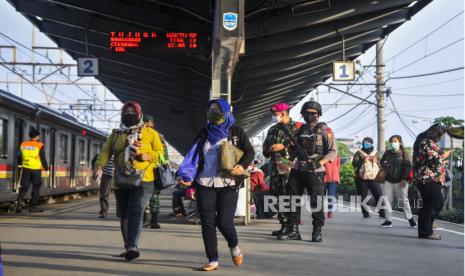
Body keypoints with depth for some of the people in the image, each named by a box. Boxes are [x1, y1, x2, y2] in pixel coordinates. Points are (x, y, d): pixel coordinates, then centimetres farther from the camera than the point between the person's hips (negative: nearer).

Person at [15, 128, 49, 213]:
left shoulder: (23, 145, 6)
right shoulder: (39, 146, -9)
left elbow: (19, 157, 12)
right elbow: (43, 159, -8)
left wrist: (21, 164, 29)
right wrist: (46, 169, 3)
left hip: (26, 169, 4)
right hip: (36, 169, -4)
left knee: (24, 187, 9)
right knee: (36, 188, 7)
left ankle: (19, 205, -5)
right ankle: (32, 207, 7)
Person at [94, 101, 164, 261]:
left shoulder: (150, 133, 8)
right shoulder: (116, 134, 14)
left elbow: (160, 152, 5)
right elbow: (105, 151, 2)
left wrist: (148, 156, -15)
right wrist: (99, 166, -17)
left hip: (142, 179, -4)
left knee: (136, 212, -17)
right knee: (124, 215, 9)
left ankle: (132, 246, -22)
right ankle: (128, 247, 21)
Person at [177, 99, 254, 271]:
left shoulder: (236, 132, 7)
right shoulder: (204, 133, 12)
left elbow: (250, 152, 7)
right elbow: (194, 155, 3)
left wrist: (242, 166, -13)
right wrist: (186, 175, -13)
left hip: (228, 185, -3)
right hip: (204, 185, 3)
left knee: (224, 222, -7)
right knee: (207, 223, 1)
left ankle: (234, 247, 24)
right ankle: (213, 260, 11)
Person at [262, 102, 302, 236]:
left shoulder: (295, 127, -2)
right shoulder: (273, 129, 19)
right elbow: (265, 145, 27)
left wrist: (284, 146, -16)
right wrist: (269, 149, 4)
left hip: (289, 166, -7)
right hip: (275, 167, 8)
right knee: (276, 195, 10)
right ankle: (284, 224, 20)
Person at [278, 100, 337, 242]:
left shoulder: (324, 130, 1)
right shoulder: (300, 130, 15)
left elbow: (333, 151, -4)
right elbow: (294, 148, 22)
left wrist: (320, 162, -16)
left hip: (315, 171, -5)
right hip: (297, 169, 5)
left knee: (316, 201, -4)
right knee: (293, 199, 6)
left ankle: (317, 231, 7)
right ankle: (293, 230, 14)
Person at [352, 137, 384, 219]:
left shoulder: (376, 153, 15)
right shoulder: (359, 153, 6)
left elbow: (380, 165, 23)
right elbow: (354, 163, -10)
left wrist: (376, 161, 2)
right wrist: (364, 160, -19)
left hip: (373, 178, 1)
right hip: (362, 178, -1)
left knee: (379, 195, -8)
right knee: (364, 196, 1)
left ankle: (382, 212, -4)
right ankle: (365, 213, 10)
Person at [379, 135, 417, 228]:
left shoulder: (404, 154, -2)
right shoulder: (387, 153, 13)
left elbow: (408, 166, -8)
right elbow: (381, 162, 22)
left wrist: (404, 178, -15)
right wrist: (384, 164, -3)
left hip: (400, 181, -5)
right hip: (388, 180, 5)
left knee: (403, 200, -1)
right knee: (387, 200, 1)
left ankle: (410, 219, 15)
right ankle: (388, 221, 8)